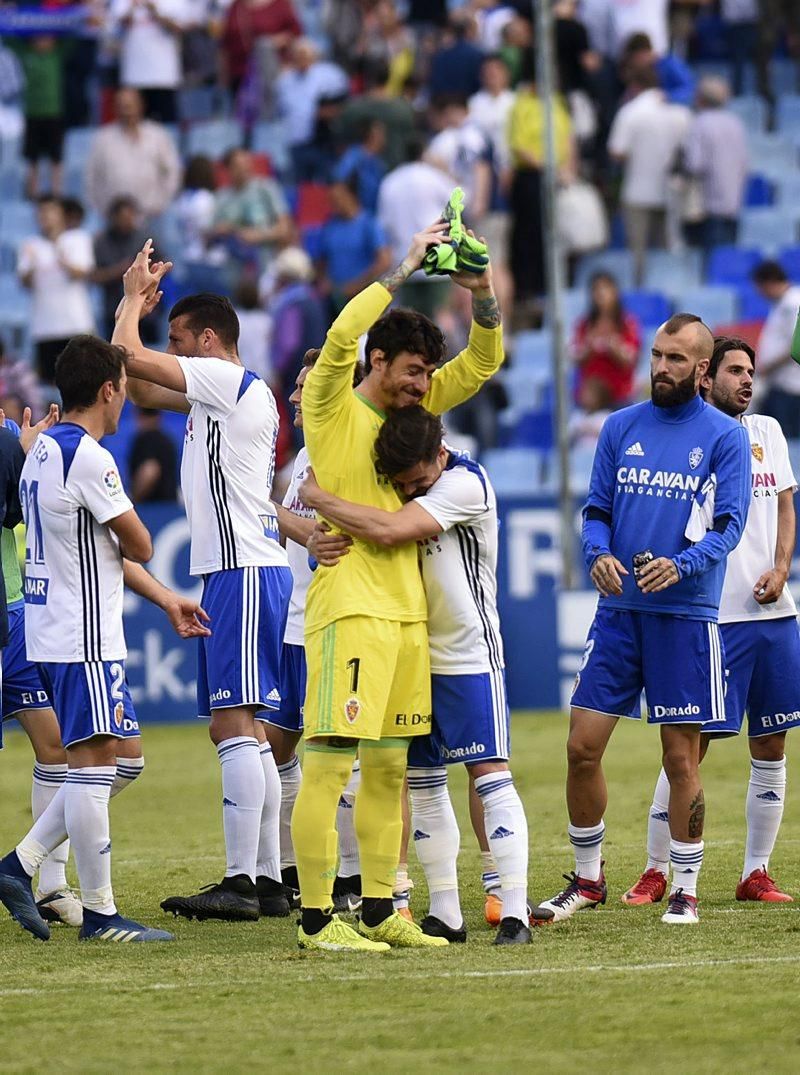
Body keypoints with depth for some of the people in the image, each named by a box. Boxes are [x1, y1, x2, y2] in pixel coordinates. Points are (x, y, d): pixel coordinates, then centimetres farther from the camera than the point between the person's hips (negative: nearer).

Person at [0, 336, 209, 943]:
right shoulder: (88, 459, -17)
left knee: (124, 757, 14)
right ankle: (99, 914, -5)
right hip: (83, 640, -10)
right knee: (94, 763, -7)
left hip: (53, 634, 10)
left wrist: (167, 600, 23)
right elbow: (139, 546, -11)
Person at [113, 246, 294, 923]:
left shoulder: (226, 378, -9)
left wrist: (135, 297, 4)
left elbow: (127, 357, -13)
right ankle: (268, 880, 12)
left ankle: (239, 885, -17)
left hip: (245, 573, -10)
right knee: (240, 729, 11)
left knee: (234, 723, -13)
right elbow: (142, 389, 31)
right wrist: (139, 304, 23)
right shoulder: (225, 390, 20)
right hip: (238, 570, 10)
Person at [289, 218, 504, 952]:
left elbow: (484, 361, 17)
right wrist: (404, 271, -18)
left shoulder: (412, 408, 16)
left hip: (407, 609, 8)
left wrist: (482, 294, -2)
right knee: (330, 766, -9)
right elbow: (341, 336, -21)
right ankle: (317, 919, -9)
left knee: (388, 767, 11)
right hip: (350, 608, -8)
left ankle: (379, 912, 16)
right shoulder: (332, 408, -3)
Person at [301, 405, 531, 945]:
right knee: (423, 784, 7)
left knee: (490, 774, -12)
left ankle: (515, 913, -14)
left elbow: (389, 531, -31)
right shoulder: (399, 486, 4)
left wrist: (317, 496, -21)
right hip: (415, 656, 7)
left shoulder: (465, 483, -20)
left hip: (470, 656, -7)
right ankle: (445, 914, 12)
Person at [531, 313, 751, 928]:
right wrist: (599, 554, -10)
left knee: (682, 759, 1)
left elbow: (729, 525, -7)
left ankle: (686, 890, 12)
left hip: (685, 616, -3)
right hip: (619, 608, 3)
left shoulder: (725, 438, -1)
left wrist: (680, 565, -24)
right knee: (583, 746, 0)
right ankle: (587, 880, 15)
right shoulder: (621, 427, 10)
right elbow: (597, 509, 11)